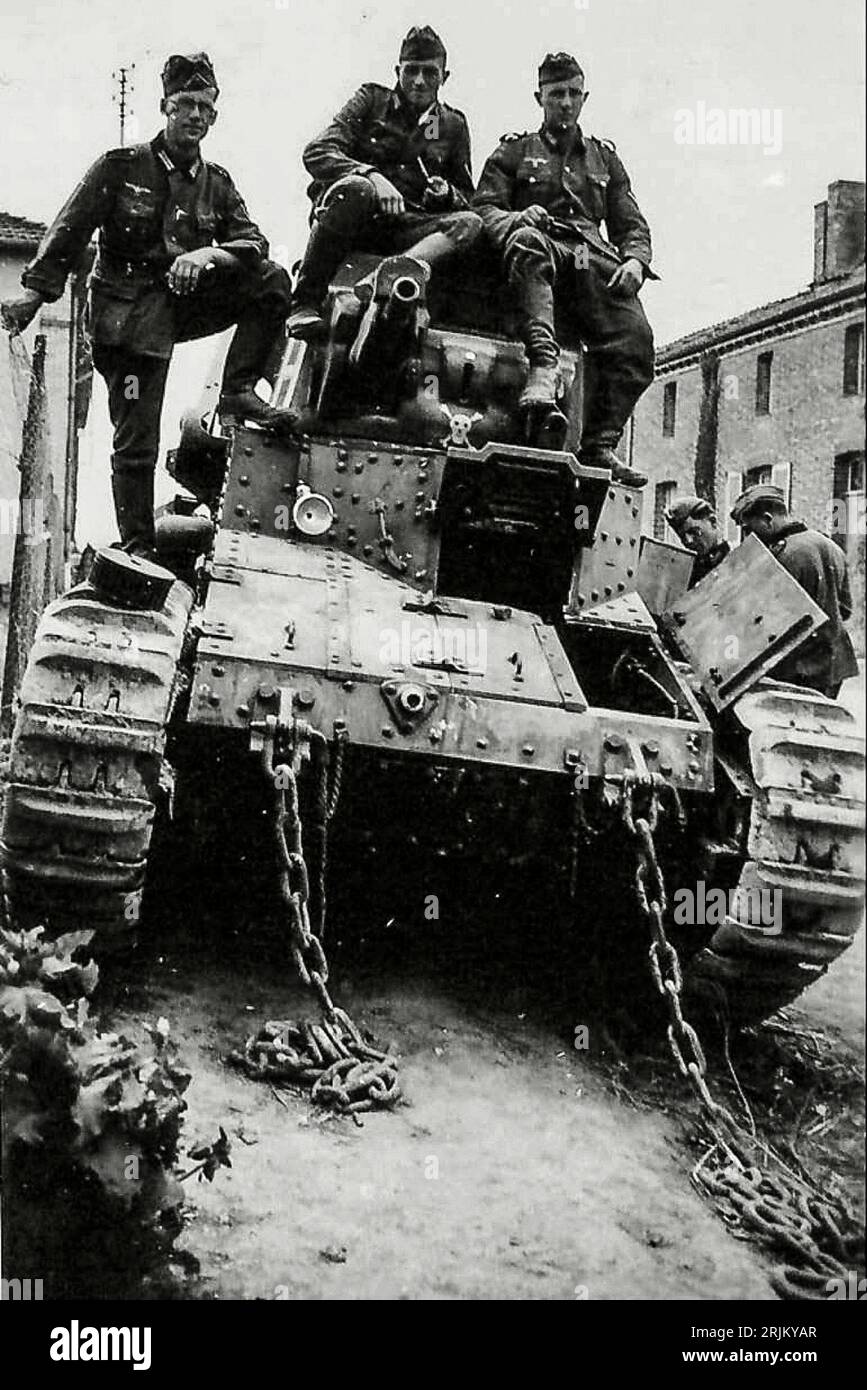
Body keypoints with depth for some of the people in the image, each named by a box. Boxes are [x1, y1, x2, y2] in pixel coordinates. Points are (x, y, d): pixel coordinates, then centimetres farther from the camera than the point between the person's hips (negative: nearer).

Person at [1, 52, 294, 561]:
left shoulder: (217, 183, 11)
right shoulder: (123, 167, 0)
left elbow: (254, 241, -1)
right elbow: (70, 231, -3)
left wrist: (208, 255, -21)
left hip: (187, 302, 4)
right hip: (130, 313, -4)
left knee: (272, 280, -15)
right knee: (136, 442, -8)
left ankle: (238, 392, -10)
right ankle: (137, 548, 1)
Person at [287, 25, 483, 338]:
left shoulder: (454, 125, 18)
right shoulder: (371, 100, 9)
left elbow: (466, 197, 21)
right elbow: (317, 153, -3)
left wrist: (446, 193, -6)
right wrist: (372, 175, -21)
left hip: (406, 227, 3)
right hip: (357, 219, -3)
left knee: (471, 222, -23)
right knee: (357, 188, -37)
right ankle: (304, 305, -33)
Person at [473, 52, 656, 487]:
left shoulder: (604, 157, 32)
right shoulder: (514, 150, 24)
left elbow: (632, 224, 24)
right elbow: (483, 207, 10)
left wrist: (635, 258, 0)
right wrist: (516, 217, -14)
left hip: (594, 258, 3)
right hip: (543, 249, -2)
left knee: (635, 337, -27)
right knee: (526, 242, -42)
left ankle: (599, 445, -25)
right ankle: (543, 365, -56)